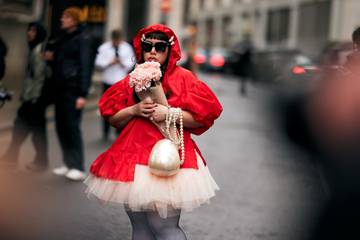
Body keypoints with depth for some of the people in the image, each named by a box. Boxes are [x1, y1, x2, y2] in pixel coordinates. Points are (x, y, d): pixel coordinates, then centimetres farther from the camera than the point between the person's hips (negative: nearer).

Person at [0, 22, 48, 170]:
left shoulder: (40, 50, -14)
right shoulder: (33, 49, 15)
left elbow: (39, 75, -19)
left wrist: (34, 97, -19)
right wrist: (24, 94, 16)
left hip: (36, 97, -10)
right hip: (30, 96, 10)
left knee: (37, 127, -1)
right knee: (20, 124, 15)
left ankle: (41, 161, 9)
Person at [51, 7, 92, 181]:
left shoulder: (83, 39, -6)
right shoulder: (63, 40, 17)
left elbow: (85, 67, -12)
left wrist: (82, 94, -18)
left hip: (73, 90, -7)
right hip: (61, 89, 7)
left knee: (72, 127, -7)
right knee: (61, 127, 7)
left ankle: (78, 167, -2)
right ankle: (69, 164, 15)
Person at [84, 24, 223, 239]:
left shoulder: (183, 78, 1)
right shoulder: (132, 79, 12)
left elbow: (202, 116, -5)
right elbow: (113, 119, 10)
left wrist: (169, 113, -15)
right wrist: (134, 110, -8)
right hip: (133, 154, 5)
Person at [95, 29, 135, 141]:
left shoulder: (127, 48, 6)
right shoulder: (104, 48, 2)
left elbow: (132, 62, 7)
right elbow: (98, 63, -1)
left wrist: (123, 63, -12)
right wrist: (110, 63, -14)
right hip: (108, 82, 0)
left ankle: (120, 132, 8)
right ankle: (105, 132, 18)